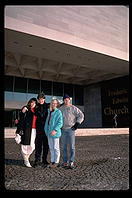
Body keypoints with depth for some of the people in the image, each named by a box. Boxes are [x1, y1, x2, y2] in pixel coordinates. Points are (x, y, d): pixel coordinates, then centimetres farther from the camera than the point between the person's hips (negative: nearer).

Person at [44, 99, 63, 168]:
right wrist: (46, 130, 11)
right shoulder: (49, 111, 11)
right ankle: (52, 161, 25)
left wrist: (55, 130, -22)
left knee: (56, 147, 3)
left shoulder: (58, 112, -8)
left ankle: (56, 162, 14)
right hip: (49, 132, 7)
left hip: (55, 132, -6)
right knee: (51, 147, 13)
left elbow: (60, 123, -14)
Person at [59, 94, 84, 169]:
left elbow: (81, 115, -3)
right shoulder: (61, 108, 7)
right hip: (63, 130, 3)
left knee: (72, 146, -2)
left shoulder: (74, 108, -3)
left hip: (71, 129, -3)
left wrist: (77, 124, -6)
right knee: (64, 146, 8)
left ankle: (72, 162, 5)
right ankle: (65, 161, 18)